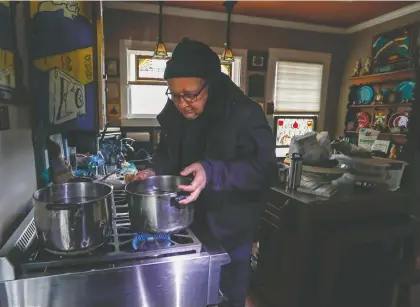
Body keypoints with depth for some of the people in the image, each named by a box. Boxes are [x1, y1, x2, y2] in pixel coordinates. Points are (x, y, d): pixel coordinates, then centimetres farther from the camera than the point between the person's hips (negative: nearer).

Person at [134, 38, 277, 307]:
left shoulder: (245, 113, -22)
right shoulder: (172, 113, -3)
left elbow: (265, 169, -28)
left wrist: (212, 171, -43)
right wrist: (156, 172, -10)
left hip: (229, 234, -5)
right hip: (187, 226, 5)